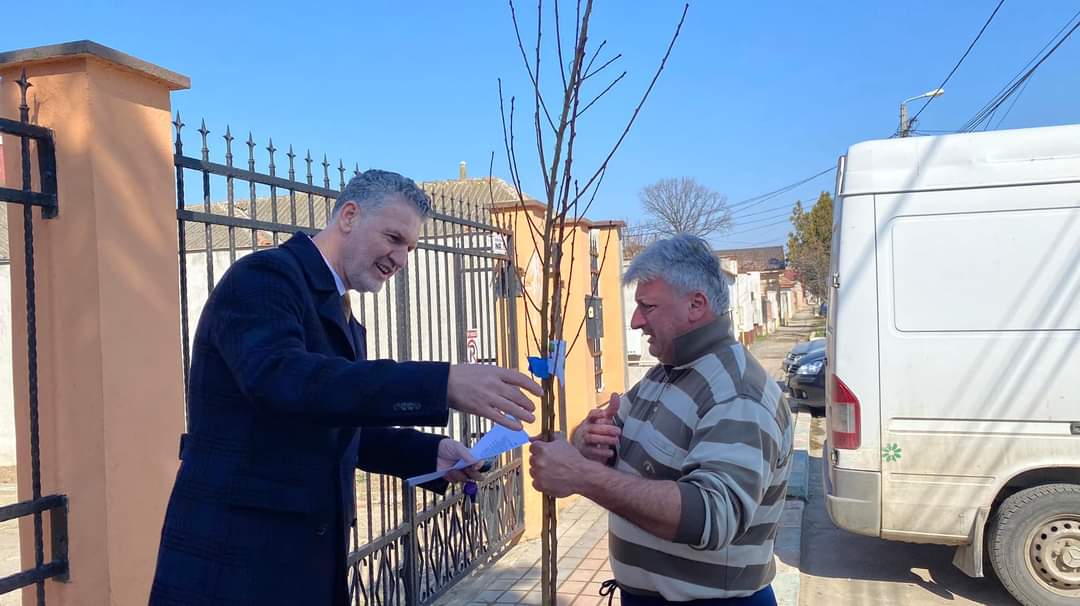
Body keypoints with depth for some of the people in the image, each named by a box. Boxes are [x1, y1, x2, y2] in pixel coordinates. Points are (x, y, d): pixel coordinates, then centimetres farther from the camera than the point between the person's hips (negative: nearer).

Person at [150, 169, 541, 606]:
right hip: (236, 556, -9)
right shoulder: (262, 276, -13)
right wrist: (443, 384, -37)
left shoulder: (343, 318, 16)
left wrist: (431, 453, 2)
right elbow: (281, 378, -31)